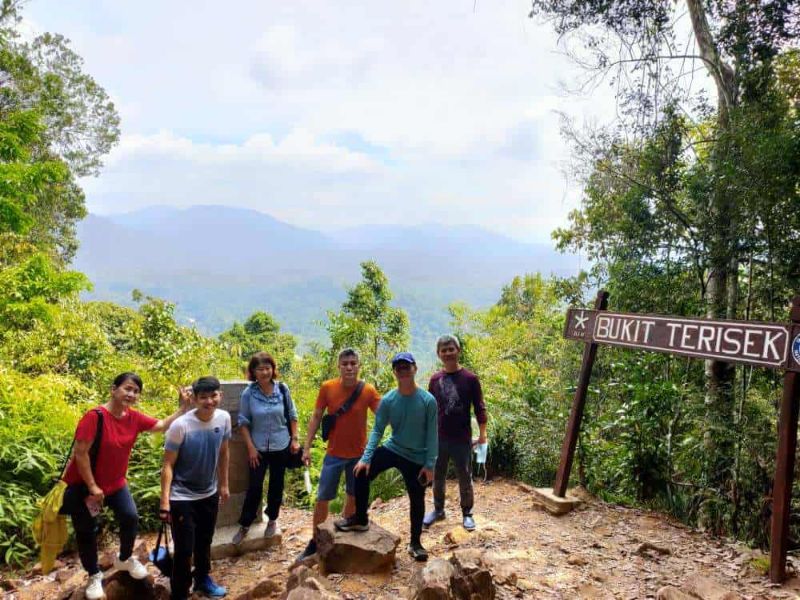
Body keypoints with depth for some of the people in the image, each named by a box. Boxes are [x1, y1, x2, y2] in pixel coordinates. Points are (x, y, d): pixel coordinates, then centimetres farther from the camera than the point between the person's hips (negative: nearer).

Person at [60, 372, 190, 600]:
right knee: (86, 531, 7)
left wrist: (183, 407, -14)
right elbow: (80, 453, -25)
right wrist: (92, 487, -20)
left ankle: (124, 559, 29)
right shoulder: (95, 416, -27)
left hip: (115, 483, 5)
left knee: (131, 518, 0)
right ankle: (94, 576, 30)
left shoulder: (134, 418, -8)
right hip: (83, 485, -5)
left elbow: (163, 425, -1)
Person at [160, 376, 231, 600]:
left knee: (204, 542, 24)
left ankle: (203, 579, 48)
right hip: (182, 498, -5)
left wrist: (223, 485, 11)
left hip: (209, 494, 5)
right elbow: (168, 464, -18)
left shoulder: (224, 418, -10)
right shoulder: (180, 426, -25)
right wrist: (165, 502, -20)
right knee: (184, 549, 0)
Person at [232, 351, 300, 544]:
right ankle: (244, 525, 23)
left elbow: (292, 415, 2)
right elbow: (243, 422, -5)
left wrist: (294, 439, 0)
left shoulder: (282, 389, -9)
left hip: (281, 447, 1)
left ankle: (272, 520, 34)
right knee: (254, 487, 5)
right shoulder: (248, 393, -12)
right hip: (258, 448, -1)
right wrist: (250, 447, -9)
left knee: (276, 485, 14)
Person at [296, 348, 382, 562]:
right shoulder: (327, 388, -11)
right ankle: (314, 543, 23)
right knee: (322, 498, 5)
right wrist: (307, 447, -3)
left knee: (353, 496, 17)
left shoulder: (368, 391, -13)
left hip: (359, 454, 1)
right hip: (334, 454, 0)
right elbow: (316, 417, -3)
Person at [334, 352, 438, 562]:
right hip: (392, 449, 2)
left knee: (417, 500, 9)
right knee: (362, 473, -13)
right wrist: (366, 457, -14)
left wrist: (429, 464, -13)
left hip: (416, 458, -2)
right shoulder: (388, 400, -10)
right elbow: (377, 430, -6)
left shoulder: (428, 400, -17)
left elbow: (432, 434, -11)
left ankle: (415, 543, 31)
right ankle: (360, 519, 7)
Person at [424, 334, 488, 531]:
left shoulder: (470, 378, -8)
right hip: (438, 438, 3)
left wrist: (482, 433, -7)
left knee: (465, 478, 9)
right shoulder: (435, 379, 1)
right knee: (438, 477, 15)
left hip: (462, 439, -3)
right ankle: (438, 510, 34)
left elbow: (479, 408, -4)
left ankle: (467, 513, 26)